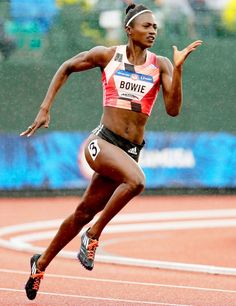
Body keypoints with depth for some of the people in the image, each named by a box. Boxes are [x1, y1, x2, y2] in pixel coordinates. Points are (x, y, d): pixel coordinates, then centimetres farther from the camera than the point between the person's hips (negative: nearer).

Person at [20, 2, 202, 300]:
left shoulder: (160, 65, 4)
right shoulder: (107, 55, 0)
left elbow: (173, 109, -7)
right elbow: (66, 68, 16)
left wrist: (178, 67, -17)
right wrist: (45, 108, 10)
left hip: (131, 150, 3)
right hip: (101, 142, -3)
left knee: (84, 212, 9)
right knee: (136, 180, -33)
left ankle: (42, 263, 30)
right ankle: (93, 234, -13)